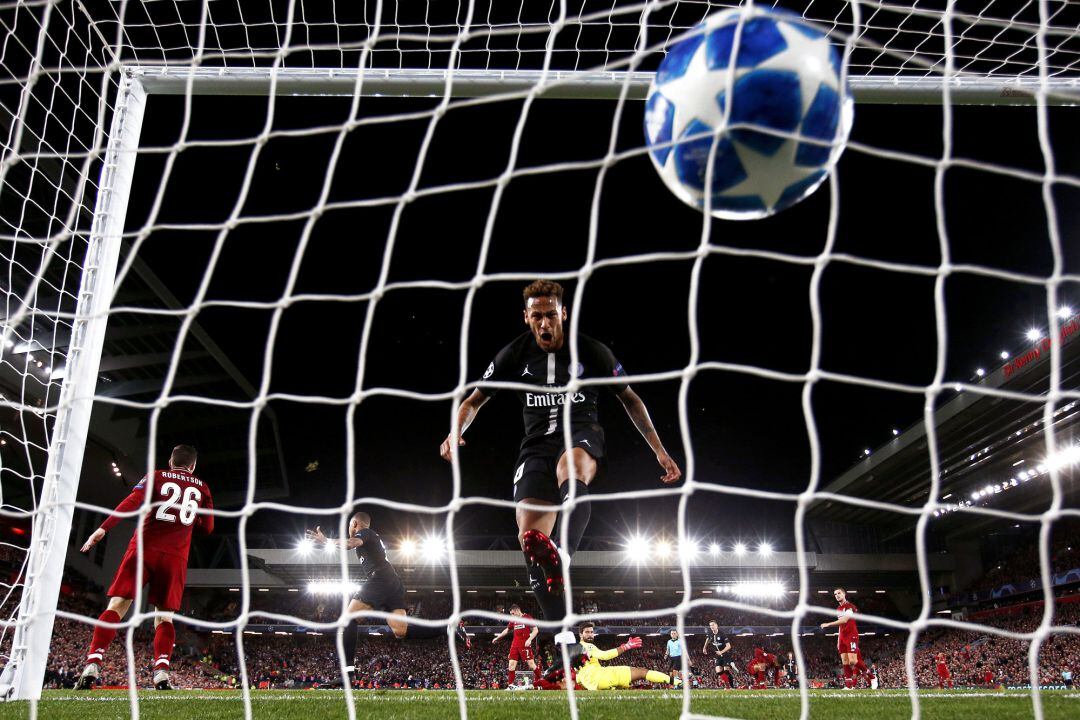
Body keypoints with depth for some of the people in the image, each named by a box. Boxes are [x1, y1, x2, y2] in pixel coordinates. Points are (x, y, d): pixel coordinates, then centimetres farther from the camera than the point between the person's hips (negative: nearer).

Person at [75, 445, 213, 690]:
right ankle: (161, 673, -11)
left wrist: (104, 528, -14)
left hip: (144, 548, -1)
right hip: (175, 557, 1)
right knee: (164, 616, 6)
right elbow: (207, 527, 17)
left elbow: (133, 501, -7)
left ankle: (92, 666, -15)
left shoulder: (156, 476, 11)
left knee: (116, 607, -1)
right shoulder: (202, 488, 17)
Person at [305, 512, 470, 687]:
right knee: (401, 632, -5)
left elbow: (350, 543, -15)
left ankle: (347, 672, -14)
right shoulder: (376, 538, 34)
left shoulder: (364, 532, 7)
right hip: (393, 584, 8)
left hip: (380, 580, -8)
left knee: (349, 617, -4)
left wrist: (325, 541, -8)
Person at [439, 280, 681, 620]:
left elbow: (630, 399, 11)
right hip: (537, 444, 2)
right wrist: (456, 432, -10)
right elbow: (474, 400, 11)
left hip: (582, 434, -2)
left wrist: (659, 450, 7)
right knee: (529, 536, -18)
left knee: (571, 463, -41)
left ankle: (563, 557, -64)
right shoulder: (515, 355, 4)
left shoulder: (591, 351, 0)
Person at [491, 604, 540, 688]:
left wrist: (529, 639, -19)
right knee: (511, 664, -1)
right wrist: (497, 637, 32)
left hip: (525, 645, -6)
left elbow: (535, 630, -7)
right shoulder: (513, 620, 15)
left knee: (531, 663, -7)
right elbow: (507, 630, 29)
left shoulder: (527, 617, -4)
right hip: (515, 645, 6)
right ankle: (510, 685, 3)